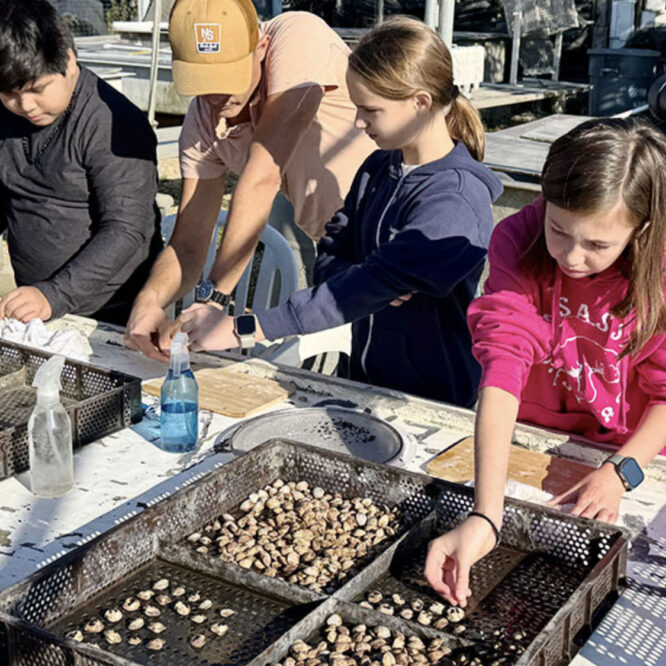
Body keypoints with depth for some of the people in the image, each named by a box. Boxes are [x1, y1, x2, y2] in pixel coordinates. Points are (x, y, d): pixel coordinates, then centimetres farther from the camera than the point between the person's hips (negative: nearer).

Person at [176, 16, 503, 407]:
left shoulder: (458, 201, -19)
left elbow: (367, 288, -24)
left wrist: (242, 329, -25)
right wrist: (373, 281, -17)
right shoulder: (377, 169, 6)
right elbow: (330, 260, 6)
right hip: (366, 380, 6)